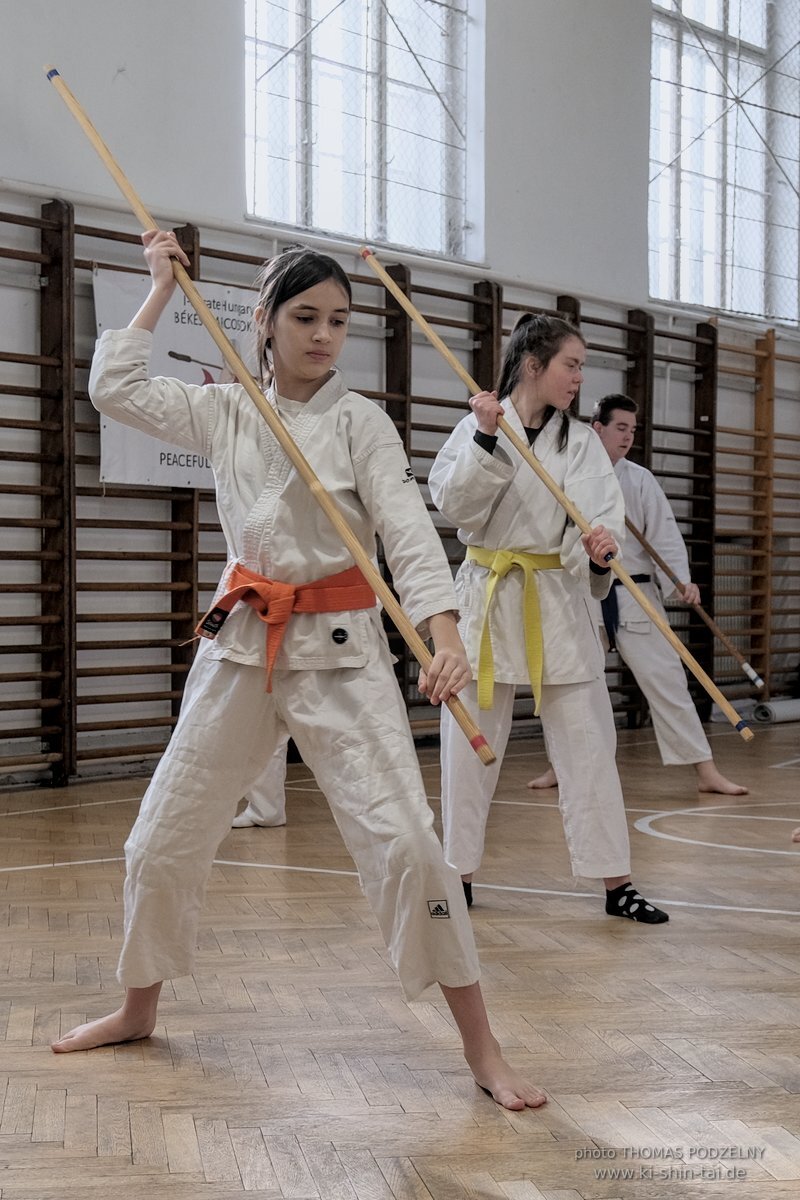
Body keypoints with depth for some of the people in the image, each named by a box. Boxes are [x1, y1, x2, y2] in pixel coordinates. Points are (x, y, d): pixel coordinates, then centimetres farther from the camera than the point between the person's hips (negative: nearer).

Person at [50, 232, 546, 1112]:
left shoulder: (360, 422, -5)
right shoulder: (225, 413, 6)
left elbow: (409, 533, -16)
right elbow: (114, 388, 4)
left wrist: (445, 637, -31)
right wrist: (161, 289, 6)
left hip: (340, 649, -4)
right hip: (242, 643, 4)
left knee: (403, 841, -14)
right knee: (164, 836, 11)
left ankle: (481, 1049, -2)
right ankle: (137, 1010, 36)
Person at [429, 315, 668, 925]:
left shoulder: (582, 442, 2)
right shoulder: (476, 427, 0)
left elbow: (603, 514, -10)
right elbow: (455, 505, -10)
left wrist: (601, 543, -32)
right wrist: (486, 439, -21)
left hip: (558, 602, 1)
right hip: (486, 595, -1)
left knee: (588, 740, 1)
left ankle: (616, 881, 9)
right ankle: (459, 873, 21)